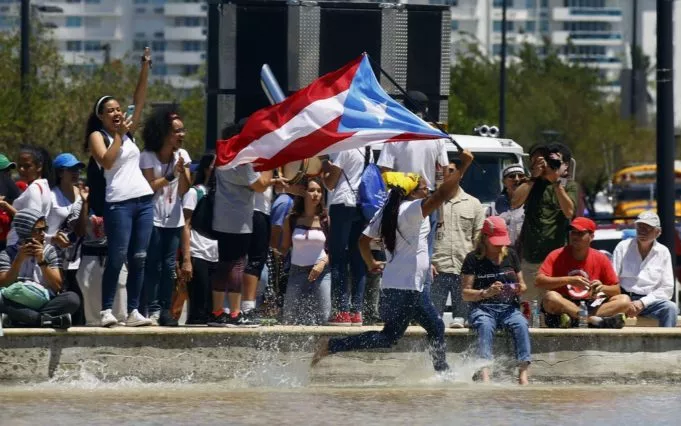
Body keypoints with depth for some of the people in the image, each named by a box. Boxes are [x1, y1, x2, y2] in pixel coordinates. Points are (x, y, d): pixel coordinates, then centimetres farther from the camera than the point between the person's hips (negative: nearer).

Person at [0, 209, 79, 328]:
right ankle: (46, 319, -35)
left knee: (72, 298, -29)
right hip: (18, 306, -1)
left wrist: (42, 261, -9)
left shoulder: (49, 251, 12)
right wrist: (19, 260, -13)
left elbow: (57, 286, 3)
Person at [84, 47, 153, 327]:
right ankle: (106, 310, -8)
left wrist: (145, 69, 5)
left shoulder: (128, 131, 17)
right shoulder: (98, 136, 2)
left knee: (139, 259, 2)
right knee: (117, 258, -10)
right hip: (119, 202, -6)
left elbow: (140, 101, 12)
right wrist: (118, 135, -10)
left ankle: (133, 312, 2)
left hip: (144, 199, 6)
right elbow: (107, 161, -14)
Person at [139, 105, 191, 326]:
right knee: (153, 265, -7)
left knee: (170, 266, 2)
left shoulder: (182, 155, 6)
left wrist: (183, 170, -16)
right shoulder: (148, 157, -6)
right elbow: (149, 186, -11)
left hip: (174, 219, 4)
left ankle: (165, 310, 4)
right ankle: (152, 309, -6)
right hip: (153, 218, -4)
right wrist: (171, 175, -17)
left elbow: (183, 190, 1)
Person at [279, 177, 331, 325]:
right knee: (290, 319, 1)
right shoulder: (292, 220, 5)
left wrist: (322, 263, -14)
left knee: (323, 317, -11)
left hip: (321, 272, -1)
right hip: (297, 272, 1)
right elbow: (284, 248, 10)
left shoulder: (326, 220, 3)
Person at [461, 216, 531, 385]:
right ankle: (485, 373, -49)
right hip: (482, 308, -2)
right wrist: (486, 293, -19)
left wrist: (520, 288, -5)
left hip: (509, 307, 2)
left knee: (521, 325, -30)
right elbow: (465, 293, -1)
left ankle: (523, 372, -41)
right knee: (485, 326, -36)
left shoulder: (511, 255, 13)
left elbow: (522, 285, 19)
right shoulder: (473, 259, 2)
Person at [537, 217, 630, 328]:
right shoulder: (557, 256, -2)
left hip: (591, 306, 3)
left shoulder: (600, 259, 4)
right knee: (551, 297, -35)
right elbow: (539, 281, -14)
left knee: (624, 300, -17)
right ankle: (593, 320, -34)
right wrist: (569, 280, -23)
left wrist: (603, 288, -17)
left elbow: (616, 290, 7)